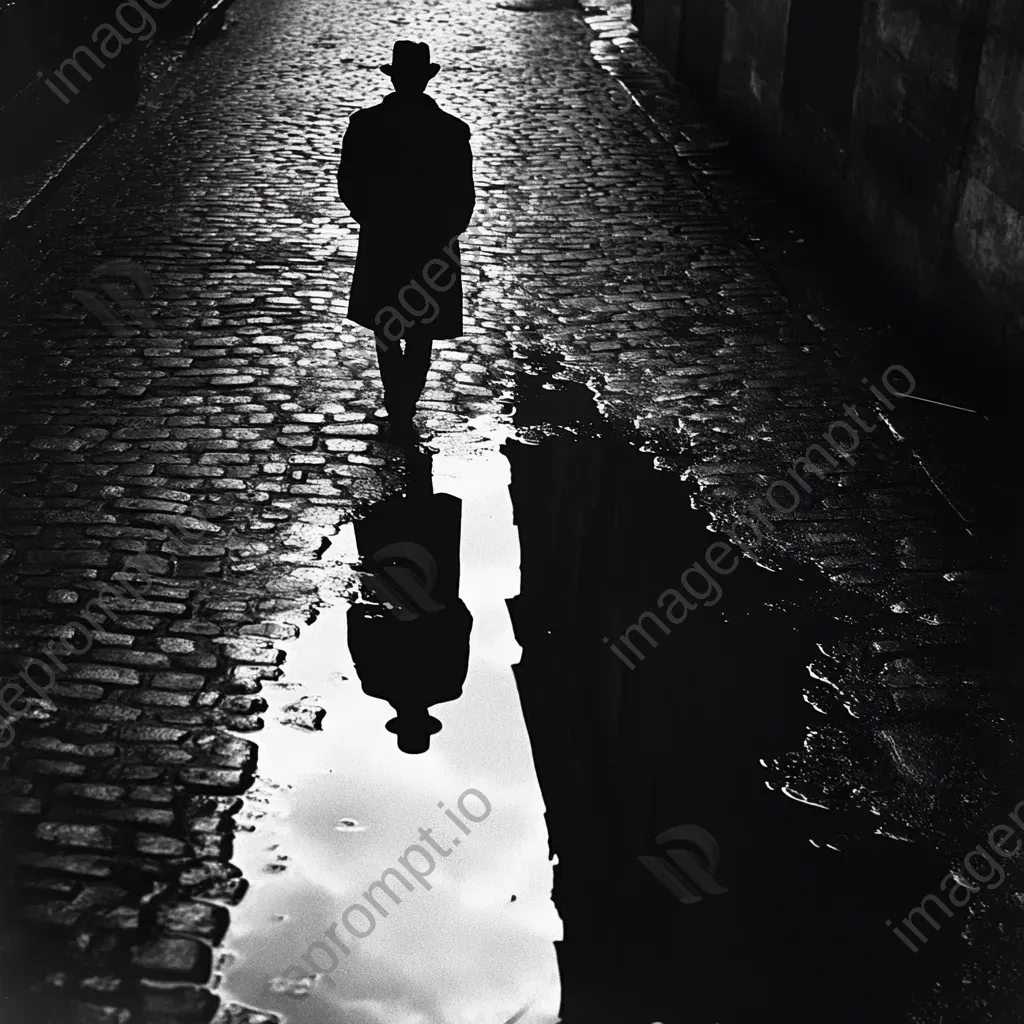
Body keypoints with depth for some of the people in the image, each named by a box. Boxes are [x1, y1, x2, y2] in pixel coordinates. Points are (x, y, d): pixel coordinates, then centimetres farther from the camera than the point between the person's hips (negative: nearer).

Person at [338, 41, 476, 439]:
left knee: (386, 330, 18)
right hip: (434, 248, -1)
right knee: (419, 336, 14)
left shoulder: (364, 125, -11)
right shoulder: (453, 131, -13)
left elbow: (347, 186, -4)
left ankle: (398, 410, 20)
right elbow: (464, 197, -7)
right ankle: (404, 411, 15)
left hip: (380, 245, 1)